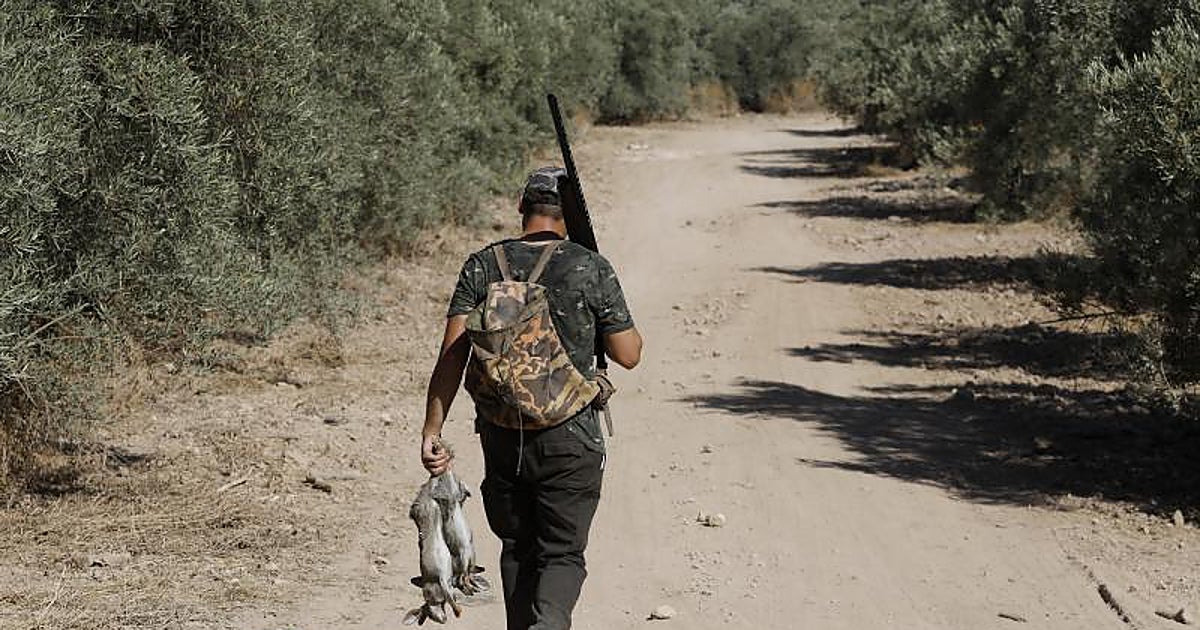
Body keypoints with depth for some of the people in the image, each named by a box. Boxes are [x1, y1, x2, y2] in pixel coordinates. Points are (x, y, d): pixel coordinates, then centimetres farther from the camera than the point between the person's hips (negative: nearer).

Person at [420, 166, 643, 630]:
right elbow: (628, 355, -2)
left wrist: (432, 429, -5)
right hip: (570, 436, -2)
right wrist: (622, 324, 19)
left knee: (517, 548, 19)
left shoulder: (482, 266, 0)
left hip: (502, 436, 3)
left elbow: (452, 355, -6)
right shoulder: (590, 269, -7)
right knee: (563, 553, 3)